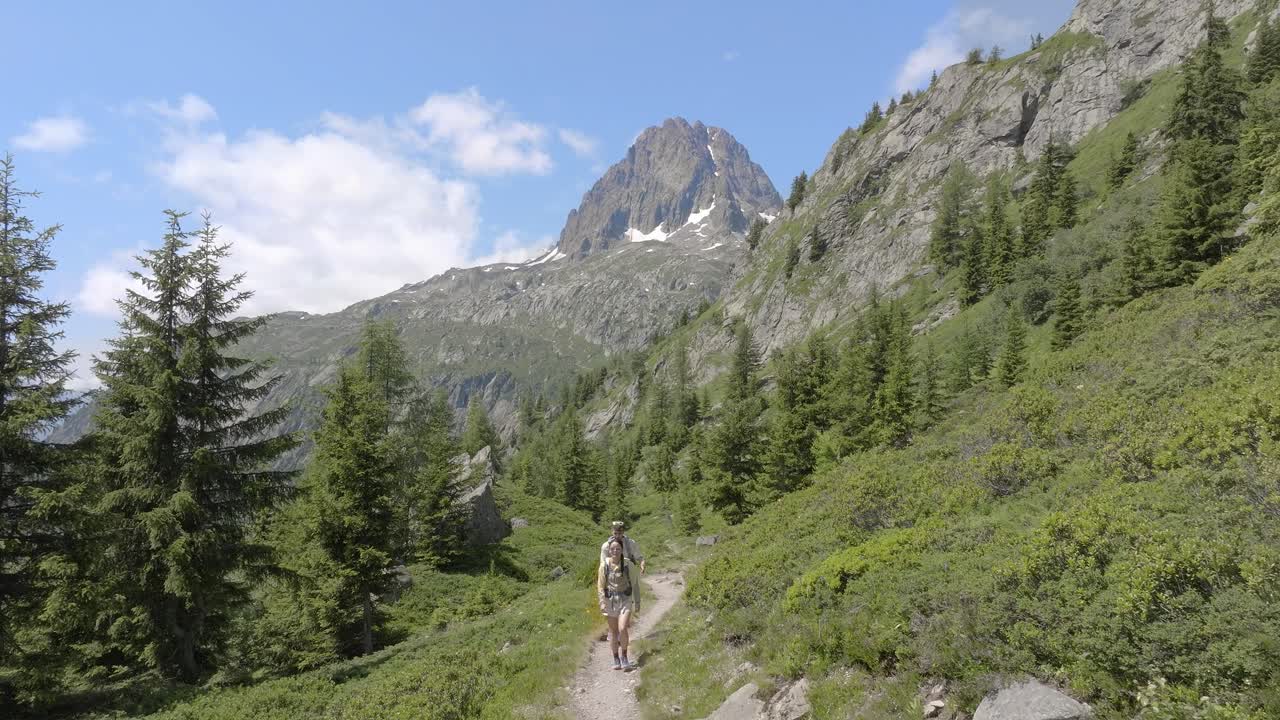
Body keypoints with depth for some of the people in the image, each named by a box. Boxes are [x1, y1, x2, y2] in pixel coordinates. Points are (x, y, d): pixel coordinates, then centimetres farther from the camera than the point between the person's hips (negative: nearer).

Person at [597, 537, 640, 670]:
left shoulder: (627, 564, -7)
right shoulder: (604, 565, -7)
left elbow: (634, 584, 1)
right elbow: (600, 586, -1)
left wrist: (637, 602, 5)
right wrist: (602, 603, -10)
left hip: (625, 600, -1)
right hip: (610, 600, 1)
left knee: (623, 629, -15)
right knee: (613, 631, 10)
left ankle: (624, 657, 4)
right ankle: (616, 659, 24)